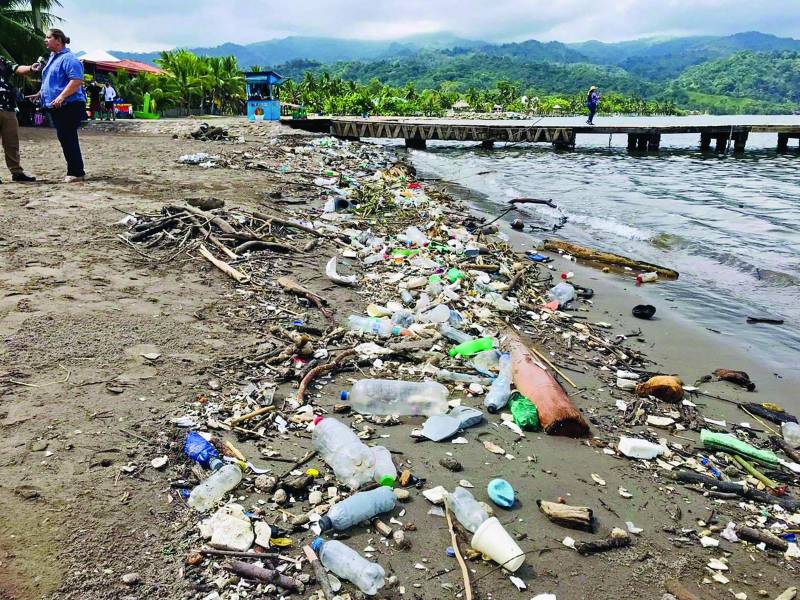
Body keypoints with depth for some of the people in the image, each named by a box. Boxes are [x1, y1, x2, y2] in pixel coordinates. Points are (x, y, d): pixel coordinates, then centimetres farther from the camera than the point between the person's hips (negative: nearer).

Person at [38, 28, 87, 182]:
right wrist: (43, 91, 20)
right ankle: (75, 171, 17)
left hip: (69, 105, -10)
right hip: (57, 106, 10)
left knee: (67, 138, -10)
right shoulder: (53, 57, 19)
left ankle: (76, 173, -5)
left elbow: (77, 80, -23)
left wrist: (61, 96, -27)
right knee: (65, 138, 11)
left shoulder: (68, 58, -11)